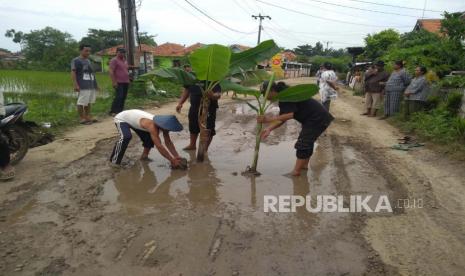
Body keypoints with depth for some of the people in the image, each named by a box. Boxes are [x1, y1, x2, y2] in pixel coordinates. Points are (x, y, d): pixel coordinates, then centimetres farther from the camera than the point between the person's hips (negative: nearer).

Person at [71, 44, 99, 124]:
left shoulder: (88, 61, 19)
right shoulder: (76, 60, -4)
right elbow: (73, 73, -10)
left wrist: (96, 84, 23)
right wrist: (76, 85, -19)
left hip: (91, 85, 8)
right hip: (83, 86, -8)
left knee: (89, 102, 11)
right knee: (81, 102, -5)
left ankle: (88, 117, 18)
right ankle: (82, 118, 0)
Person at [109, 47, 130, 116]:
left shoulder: (125, 61, 19)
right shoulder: (114, 60, -6)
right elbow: (111, 71, -13)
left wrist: (128, 80, 17)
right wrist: (114, 82, -19)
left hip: (126, 82, 8)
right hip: (118, 82, -8)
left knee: (123, 97, 7)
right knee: (119, 97, -14)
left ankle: (120, 111, 14)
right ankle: (113, 111, -8)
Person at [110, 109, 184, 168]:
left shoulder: (163, 124, -18)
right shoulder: (152, 126, -42)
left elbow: (168, 142, -11)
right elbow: (159, 146, -44)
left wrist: (177, 157, -19)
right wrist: (172, 161, -41)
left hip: (133, 119, 8)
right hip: (121, 119, -8)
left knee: (150, 137, 3)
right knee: (126, 137, -33)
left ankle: (144, 156, 19)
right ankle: (115, 161, -22)